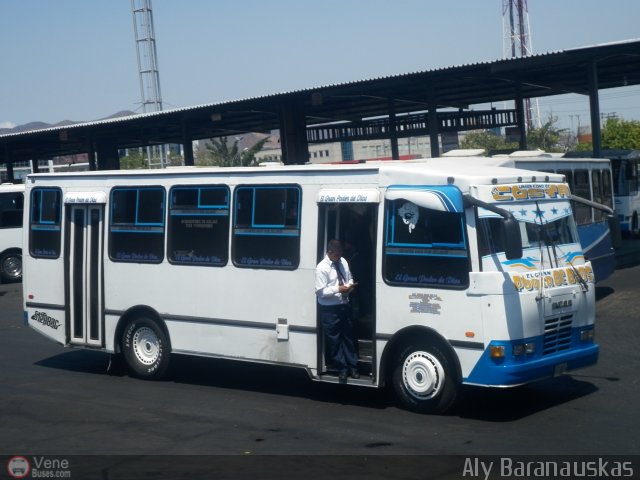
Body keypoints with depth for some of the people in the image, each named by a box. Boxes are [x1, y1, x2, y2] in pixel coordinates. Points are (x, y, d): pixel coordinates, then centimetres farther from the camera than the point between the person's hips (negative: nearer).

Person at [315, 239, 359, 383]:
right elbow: (320, 291, -17)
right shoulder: (322, 268, -16)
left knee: (349, 336, 12)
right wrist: (337, 289, -25)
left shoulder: (343, 262, 3)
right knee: (334, 339, 4)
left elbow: (349, 278, 16)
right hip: (330, 309, -6)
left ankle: (352, 366, 24)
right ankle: (342, 368, 16)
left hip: (344, 305, 6)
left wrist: (350, 285, -7)